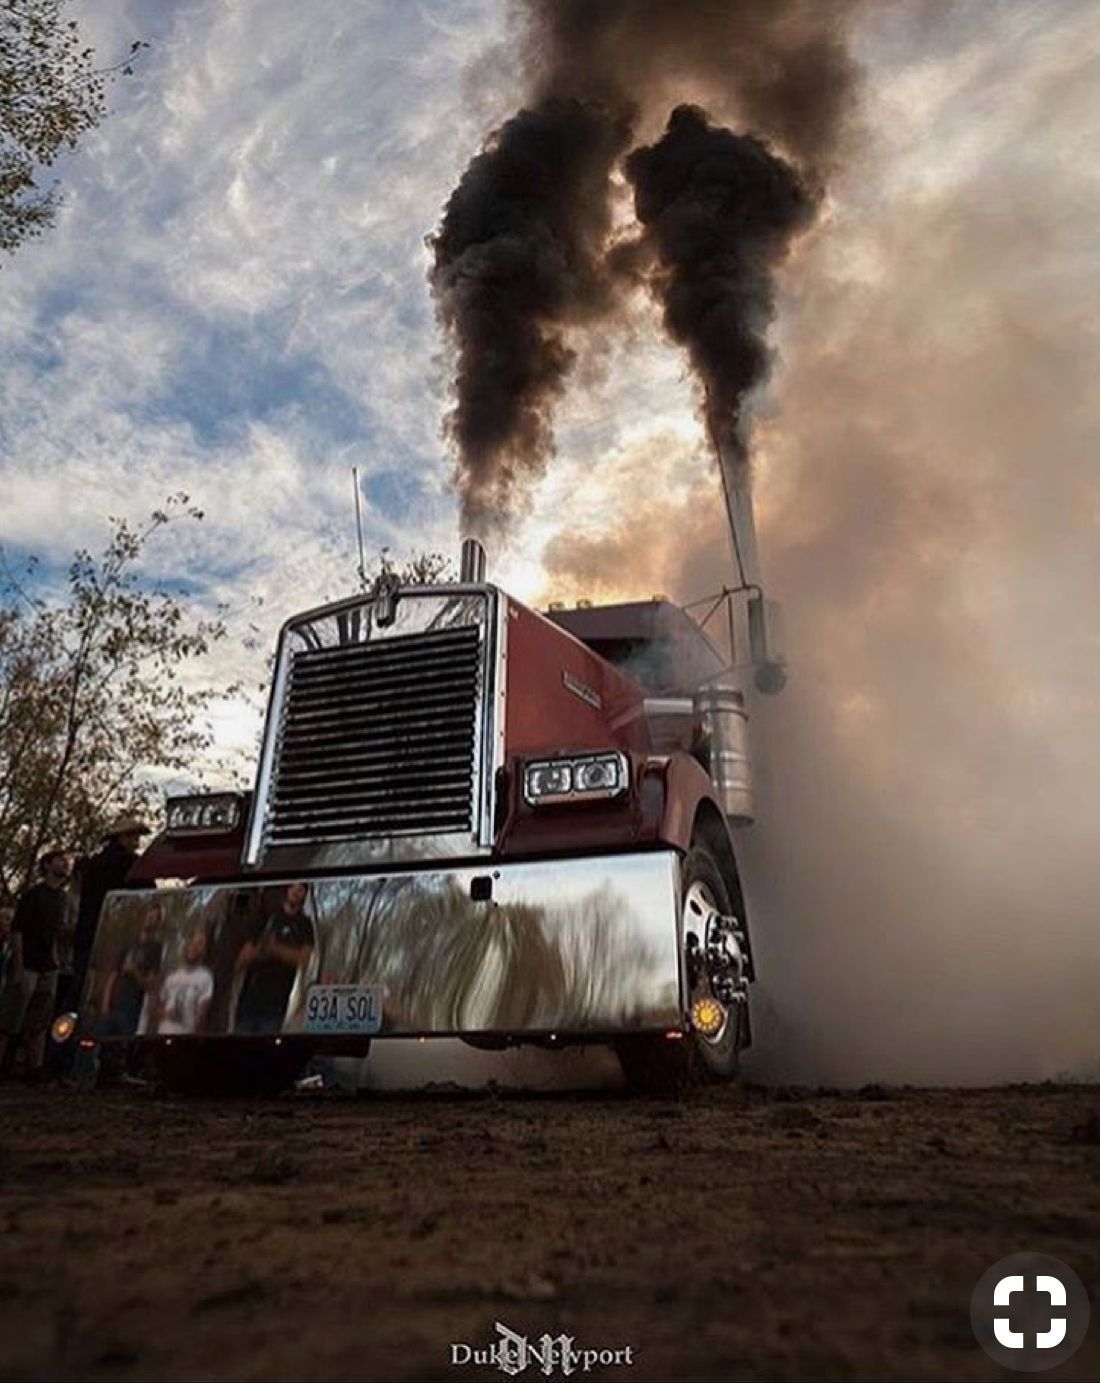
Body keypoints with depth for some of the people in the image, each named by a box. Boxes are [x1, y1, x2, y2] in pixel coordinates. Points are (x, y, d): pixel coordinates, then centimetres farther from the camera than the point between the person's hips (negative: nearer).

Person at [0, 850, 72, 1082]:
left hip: (48, 968, 7)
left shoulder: (61, 896, 11)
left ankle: (35, 1069, 14)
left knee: (40, 1024, 10)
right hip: (26, 966, -7)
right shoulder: (33, 894, -9)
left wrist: (54, 960, 12)